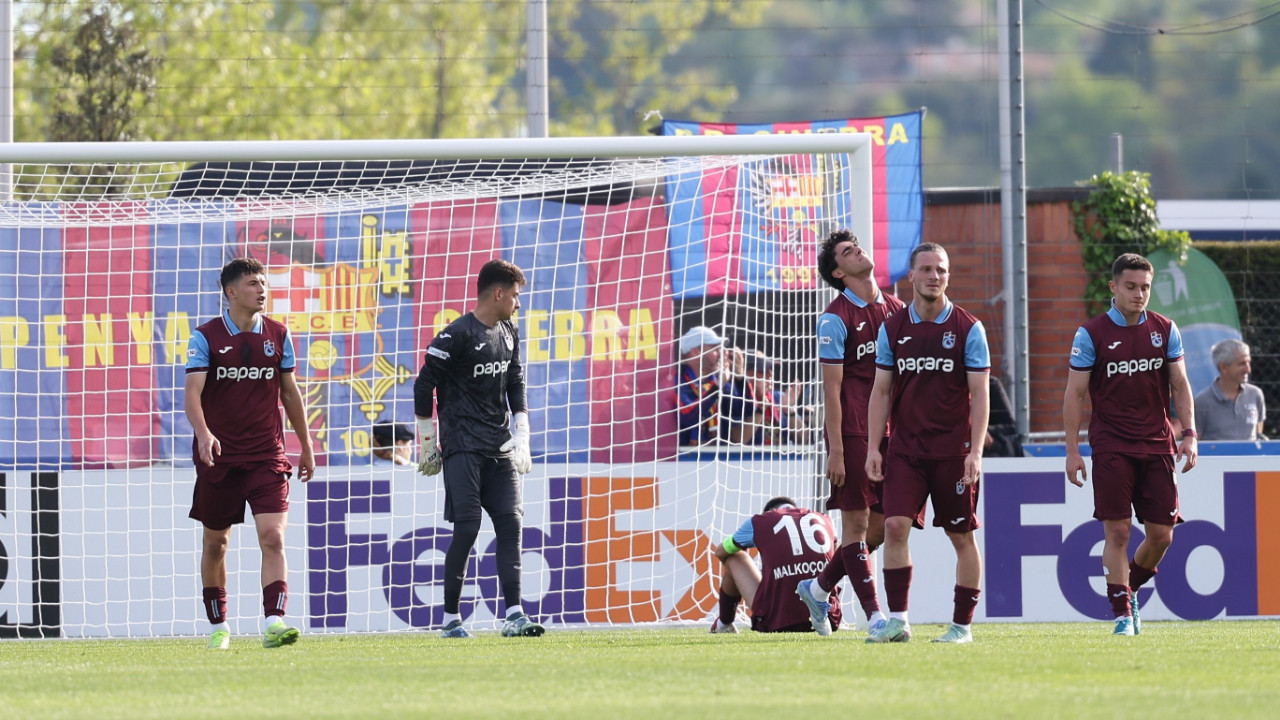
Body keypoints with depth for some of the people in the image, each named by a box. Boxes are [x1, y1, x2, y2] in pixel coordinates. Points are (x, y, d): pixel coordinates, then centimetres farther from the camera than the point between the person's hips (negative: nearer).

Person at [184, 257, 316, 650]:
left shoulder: (278, 335, 6)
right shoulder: (206, 337, -4)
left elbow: (290, 392, 15)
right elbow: (192, 393, -12)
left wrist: (306, 447, 18)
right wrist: (204, 434, -31)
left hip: (267, 456, 1)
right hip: (218, 456, -1)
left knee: (273, 537, -15)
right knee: (215, 542, 9)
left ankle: (274, 622, -24)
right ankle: (218, 626, 24)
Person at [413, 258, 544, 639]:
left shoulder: (508, 333, 13)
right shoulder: (457, 336, -11)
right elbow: (424, 386, -9)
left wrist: (521, 437, 11)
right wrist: (428, 444, -5)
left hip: (500, 449, 7)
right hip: (463, 448, -7)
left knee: (510, 523, -4)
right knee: (467, 528, -10)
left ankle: (514, 615, -7)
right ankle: (450, 618, 0)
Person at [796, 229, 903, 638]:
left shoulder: (895, 310, 12)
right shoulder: (836, 319, -7)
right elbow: (832, 387, -9)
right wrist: (836, 450, -13)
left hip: (889, 432, 7)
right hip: (853, 432, -7)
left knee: (883, 522, 8)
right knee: (856, 522, -4)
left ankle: (820, 587, 25)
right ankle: (874, 615, -4)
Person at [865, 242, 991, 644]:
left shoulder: (967, 329, -2)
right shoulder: (893, 328, 6)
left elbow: (979, 394, -3)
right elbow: (881, 391, 9)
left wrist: (975, 452, -12)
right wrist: (873, 447, 1)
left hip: (953, 451, -2)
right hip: (905, 448, 2)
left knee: (961, 536, 2)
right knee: (895, 525, -11)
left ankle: (962, 625, 10)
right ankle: (898, 621, -7)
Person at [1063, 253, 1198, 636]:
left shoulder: (1165, 330, 7)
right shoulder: (1091, 334, -2)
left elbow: (1180, 386, 11)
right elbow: (1075, 393, 0)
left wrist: (1189, 434, -1)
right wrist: (1072, 450, -5)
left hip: (1157, 446, 3)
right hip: (1111, 447, -3)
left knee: (1161, 535, 1)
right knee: (1117, 530, -9)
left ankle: (1130, 587, 26)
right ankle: (1122, 613, -1)